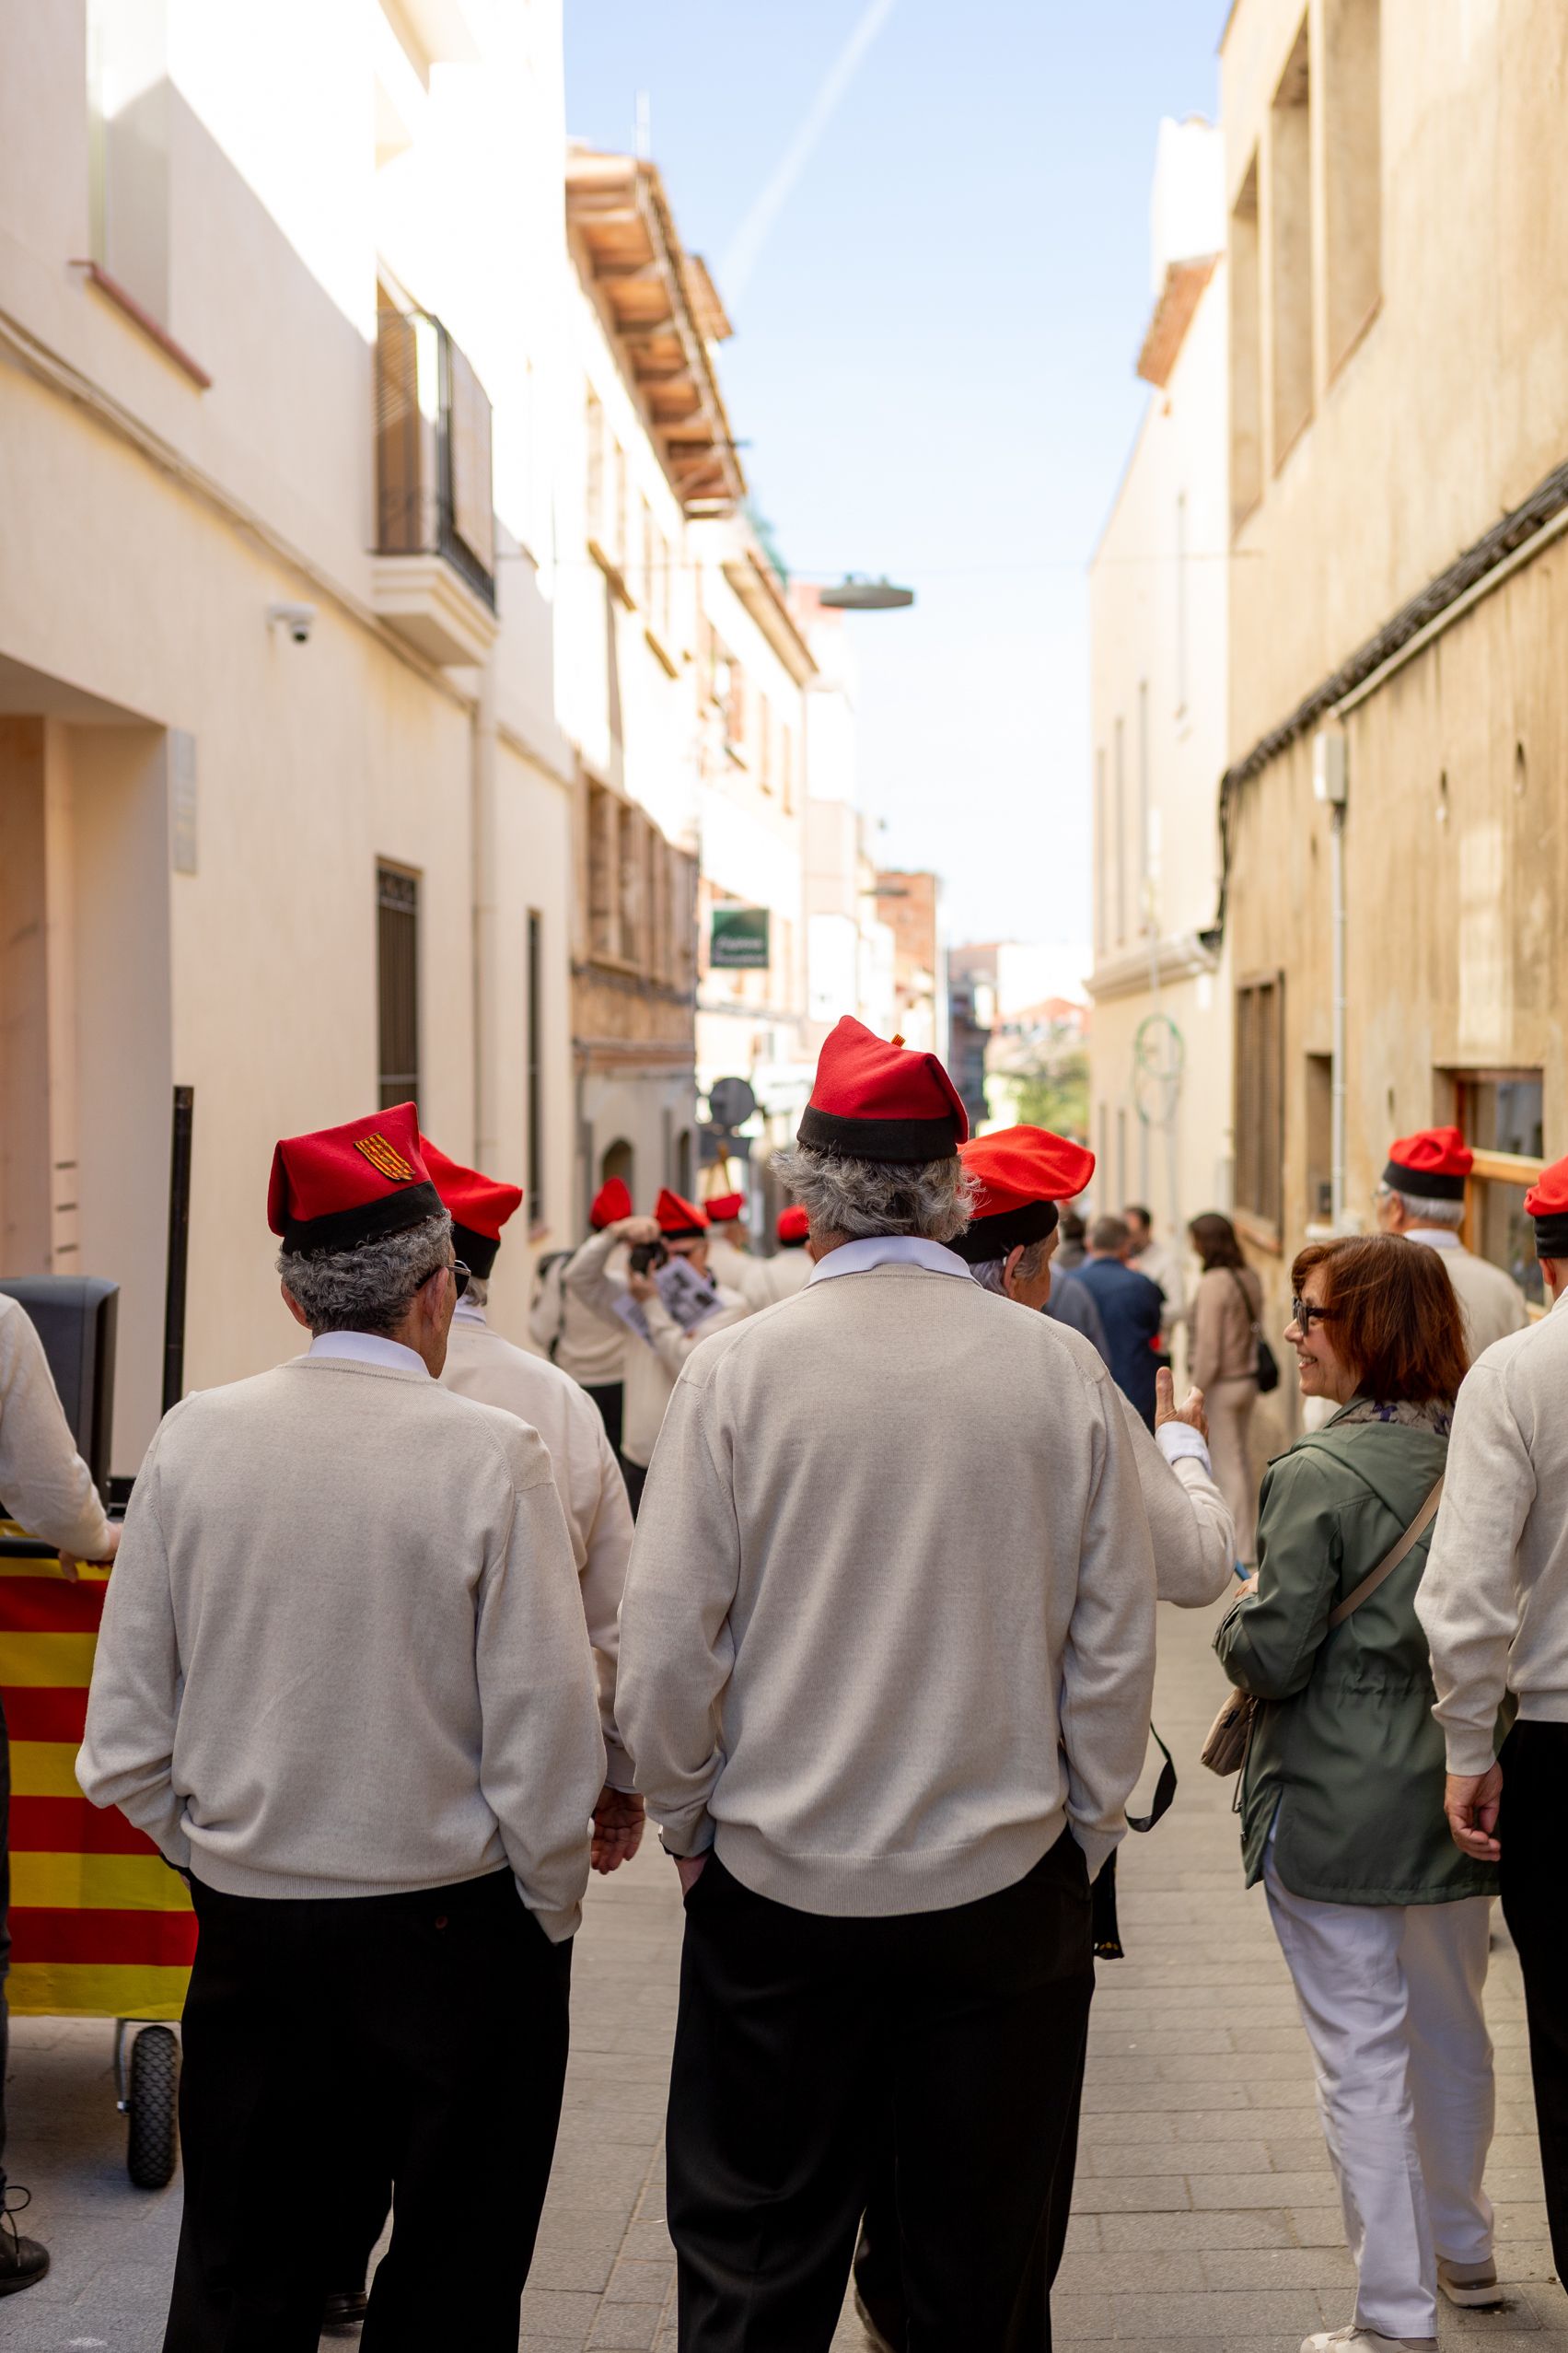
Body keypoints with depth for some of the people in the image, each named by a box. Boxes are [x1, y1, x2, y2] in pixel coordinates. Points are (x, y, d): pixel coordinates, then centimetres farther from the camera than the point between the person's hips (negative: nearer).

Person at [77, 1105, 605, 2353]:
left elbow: (126, 1746, -1)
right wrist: (550, 1916, 2)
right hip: (454, 1924, -3)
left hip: (248, 1928, 3)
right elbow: (546, 1742, -14)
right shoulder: (492, 1453, -15)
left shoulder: (194, 1438, -5)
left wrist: (222, 1858, 14)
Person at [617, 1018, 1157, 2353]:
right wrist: (1082, 1839, 11)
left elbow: (666, 1648, -8)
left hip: (780, 1882, -1)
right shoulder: (1064, 1374, -6)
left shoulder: (737, 1370, -10)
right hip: (1006, 1885, 1)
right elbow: (1118, 1649, -1)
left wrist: (687, 1826, 7)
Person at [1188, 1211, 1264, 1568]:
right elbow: (1254, 1331, 9)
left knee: (1227, 1468, 0)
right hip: (1248, 1379, 8)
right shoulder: (1250, 1279, 5)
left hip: (1222, 1385, -8)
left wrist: (1196, 1393, -12)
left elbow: (1207, 1347, -18)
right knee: (1243, 1462, 17)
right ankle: (1249, 1542, 26)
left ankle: (1238, 1550, 5)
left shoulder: (1213, 1284, -19)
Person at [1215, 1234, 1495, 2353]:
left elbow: (1271, 1657, -19)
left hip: (1337, 1813, -7)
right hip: (1458, 1797, 7)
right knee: (1451, 2030, 23)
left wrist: (1241, 1613, 1)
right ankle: (1464, 2251, 41)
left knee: (1362, 2054, 3)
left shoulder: (1319, 1473, -19)